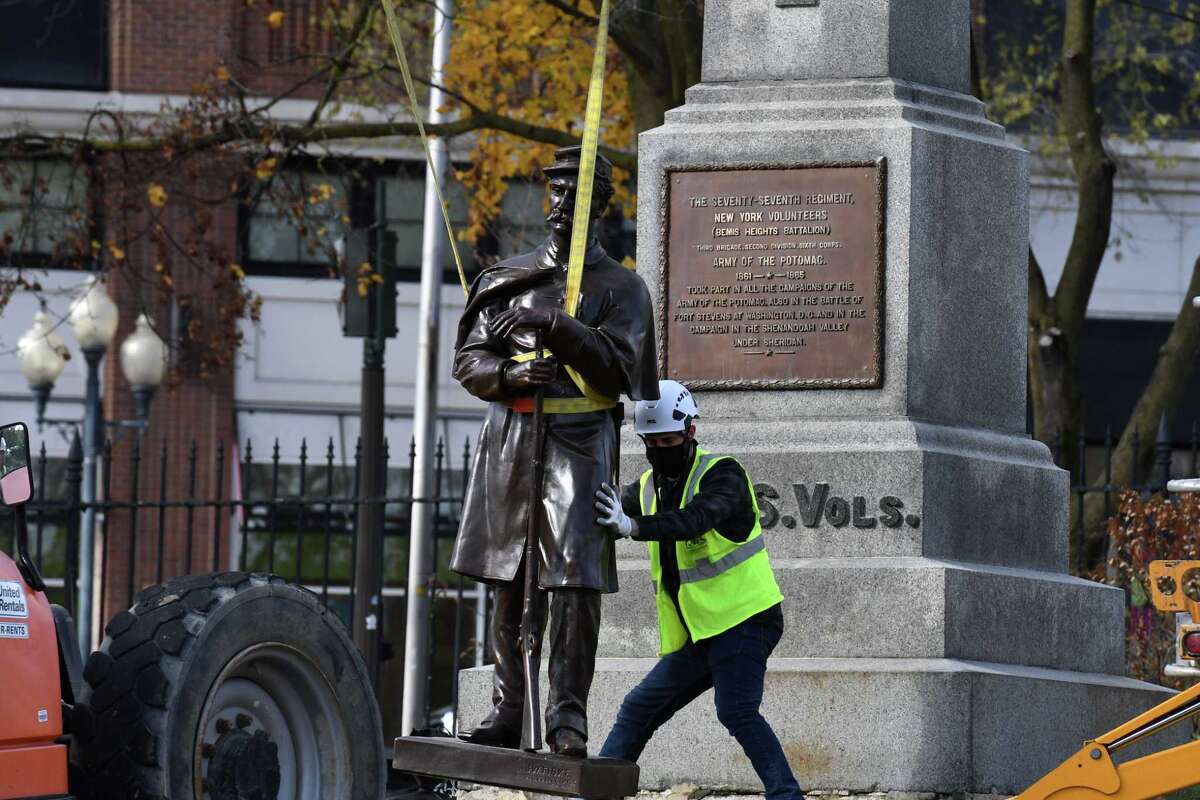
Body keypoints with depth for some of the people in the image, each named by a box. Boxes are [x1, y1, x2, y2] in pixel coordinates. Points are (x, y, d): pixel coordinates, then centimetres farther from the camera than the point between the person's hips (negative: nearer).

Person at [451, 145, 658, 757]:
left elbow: (617, 369, -7)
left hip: (580, 443, -3)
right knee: (507, 581, 5)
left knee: (576, 582, -10)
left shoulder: (621, 288, 5)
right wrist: (512, 372, -12)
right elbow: (468, 360, 9)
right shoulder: (507, 280, 13)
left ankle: (567, 717, -9)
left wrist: (557, 328, -20)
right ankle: (506, 714, 10)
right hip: (509, 441, 3)